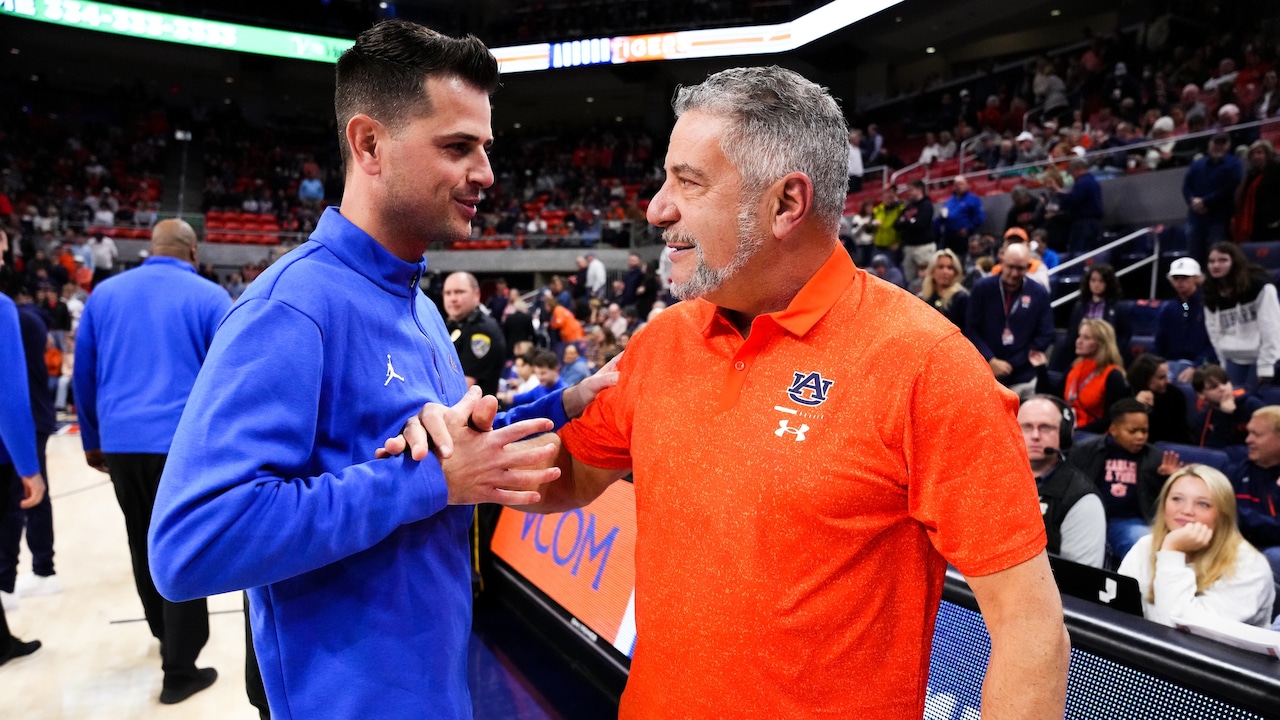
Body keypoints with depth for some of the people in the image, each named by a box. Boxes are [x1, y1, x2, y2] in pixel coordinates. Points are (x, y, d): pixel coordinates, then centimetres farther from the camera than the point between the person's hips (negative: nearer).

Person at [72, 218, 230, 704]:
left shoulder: (105, 293, 11)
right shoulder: (209, 296, -3)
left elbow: (84, 375, 15)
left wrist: (93, 440, 24)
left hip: (122, 442, 5)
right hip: (188, 443, -5)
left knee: (144, 543, 21)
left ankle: (164, 633, 40)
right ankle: (179, 670, 5)